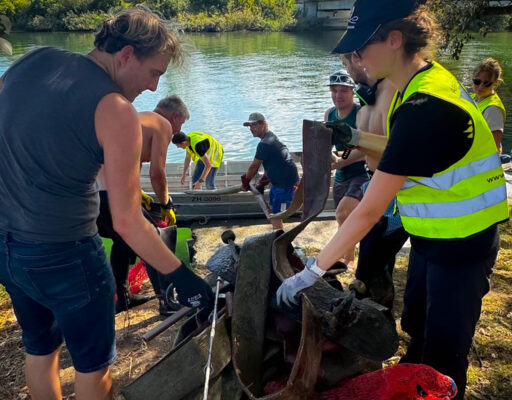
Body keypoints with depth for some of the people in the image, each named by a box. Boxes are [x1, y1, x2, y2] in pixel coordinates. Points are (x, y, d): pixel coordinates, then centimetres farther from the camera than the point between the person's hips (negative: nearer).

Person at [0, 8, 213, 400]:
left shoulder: (33, 60, 1)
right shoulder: (116, 111, -18)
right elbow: (127, 223, -20)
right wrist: (183, 276, -12)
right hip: (62, 255, -7)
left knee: (40, 345, 28)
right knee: (93, 362, 17)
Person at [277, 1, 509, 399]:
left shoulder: (424, 109, -31)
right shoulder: (429, 79, -2)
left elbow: (369, 211, -31)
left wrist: (313, 271, -26)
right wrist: (358, 139, 4)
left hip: (462, 246, -9)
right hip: (433, 235, 9)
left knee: (443, 355, 9)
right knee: (417, 326, 25)